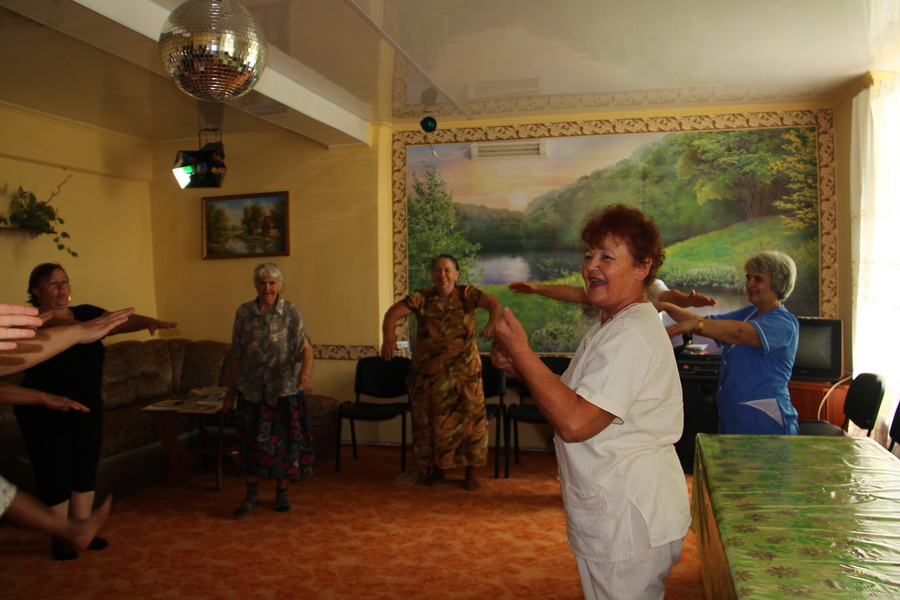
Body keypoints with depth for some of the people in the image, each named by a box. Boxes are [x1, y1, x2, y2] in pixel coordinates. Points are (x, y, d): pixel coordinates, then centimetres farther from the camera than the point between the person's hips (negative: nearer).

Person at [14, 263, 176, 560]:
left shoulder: (85, 312, 2)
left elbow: (121, 320, -12)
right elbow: (61, 329, -34)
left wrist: (150, 321, -33)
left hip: (87, 410, 5)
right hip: (45, 416, -5)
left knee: (86, 470, 14)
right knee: (56, 474, 4)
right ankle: (59, 538, 21)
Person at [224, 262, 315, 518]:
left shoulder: (291, 313, -4)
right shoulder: (243, 312, 2)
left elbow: (306, 348, -13)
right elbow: (238, 355, 8)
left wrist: (306, 373, -33)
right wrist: (231, 390, 9)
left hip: (284, 387, -1)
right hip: (251, 388, 2)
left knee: (284, 439, 5)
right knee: (252, 440, 4)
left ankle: (282, 493, 21)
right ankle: (252, 495, 18)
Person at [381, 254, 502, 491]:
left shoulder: (467, 294, -4)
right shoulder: (421, 298, -4)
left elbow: (494, 303, -19)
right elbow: (393, 313, -15)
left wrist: (493, 322, -42)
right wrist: (389, 336, -36)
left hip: (464, 369, -1)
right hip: (429, 371, 1)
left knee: (469, 417, 1)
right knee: (430, 418, 8)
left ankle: (471, 471, 15)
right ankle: (437, 468, 26)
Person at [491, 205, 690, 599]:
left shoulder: (631, 334, -23)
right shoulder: (613, 326, 12)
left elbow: (575, 423, -30)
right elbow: (574, 400, 13)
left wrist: (521, 352, -24)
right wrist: (519, 368, -1)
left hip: (628, 520, -10)